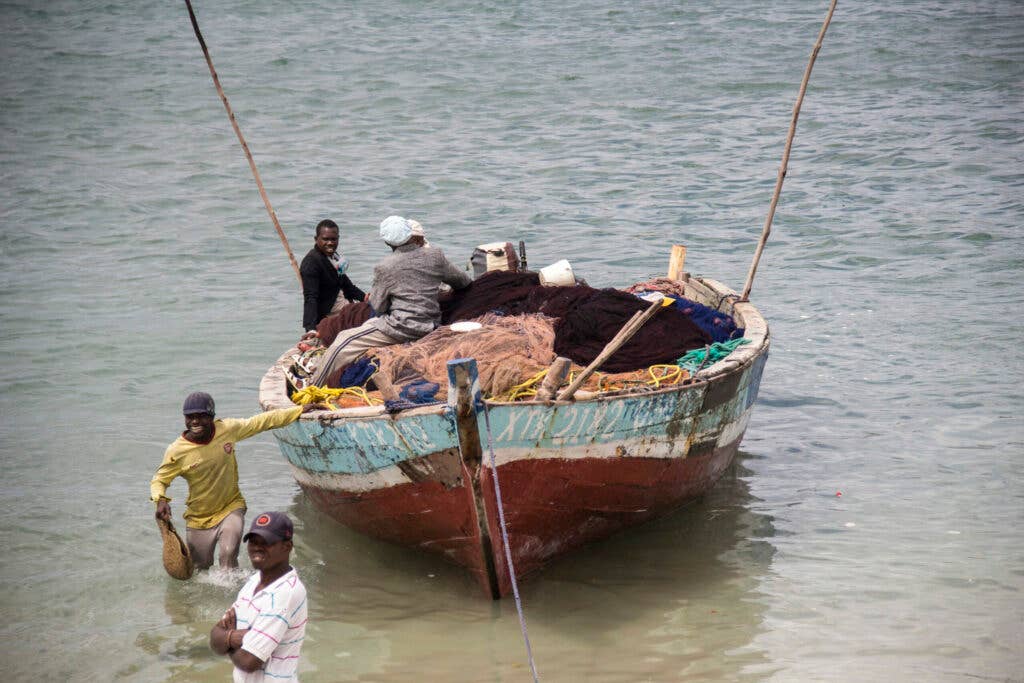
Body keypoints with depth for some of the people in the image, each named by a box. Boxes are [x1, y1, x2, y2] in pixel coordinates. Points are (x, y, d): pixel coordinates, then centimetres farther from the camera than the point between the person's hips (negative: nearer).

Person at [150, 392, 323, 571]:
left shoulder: (227, 429, -11)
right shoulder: (176, 452, -16)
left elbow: (264, 421, 0)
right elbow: (159, 480, -4)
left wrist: (301, 409, 3)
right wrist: (160, 500, -26)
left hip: (231, 509, 0)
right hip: (199, 520, 0)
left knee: (229, 555, -24)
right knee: (199, 569, 12)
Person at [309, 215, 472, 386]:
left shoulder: (385, 268, -11)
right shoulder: (435, 255, 1)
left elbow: (377, 306, -2)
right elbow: (463, 281, 16)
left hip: (402, 328, -7)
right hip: (430, 325, 7)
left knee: (343, 341, -2)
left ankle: (314, 387, -2)